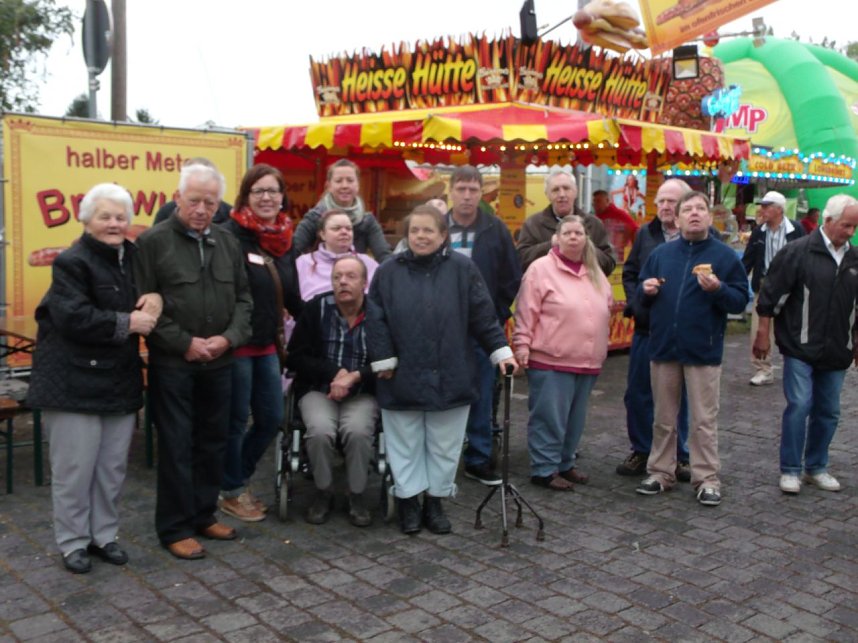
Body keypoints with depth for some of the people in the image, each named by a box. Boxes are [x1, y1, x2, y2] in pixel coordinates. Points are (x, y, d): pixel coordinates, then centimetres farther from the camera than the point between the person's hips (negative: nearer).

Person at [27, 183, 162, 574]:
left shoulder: (134, 257, 10)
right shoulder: (72, 263, -11)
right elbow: (73, 319, -20)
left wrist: (156, 298, -8)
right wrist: (127, 323, -17)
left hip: (120, 380, 6)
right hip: (75, 382, -6)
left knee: (112, 466, 12)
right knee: (75, 467, 2)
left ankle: (104, 535, 27)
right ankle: (72, 542, 17)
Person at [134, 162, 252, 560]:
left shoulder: (228, 244, 10)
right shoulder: (153, 242, -6)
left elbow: (243, 299, 10)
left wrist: (229, 337, -6)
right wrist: (184, 343, -14)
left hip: (218, 363, 5)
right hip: (172, 364, -5)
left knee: (214, 441, 13)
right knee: (176, 446, 1)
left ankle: (204, 515, 28)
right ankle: (175, 528, 13)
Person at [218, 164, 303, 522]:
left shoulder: (284, 239, 10)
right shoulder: (230, 235, -13)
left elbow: (290, 297, 18)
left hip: (267, 345, 7)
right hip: (236, 344, -7)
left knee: (271, 419, 12)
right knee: (236, 421, 6)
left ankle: (236, 479, 33)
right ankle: (231, 492, 25)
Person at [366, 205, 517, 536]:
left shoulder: (462, 268, -1)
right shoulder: (389, 271, 1)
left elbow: (483, 316, 1)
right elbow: (375, 319, -1)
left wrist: (501, 351, -3)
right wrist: (383, 361, -5)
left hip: (449, 378, 0)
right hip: (402, 379, 0)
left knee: (444, 445, 10)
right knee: (405, 445, 10)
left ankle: (435, 502, 26)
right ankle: (408, 501, 25)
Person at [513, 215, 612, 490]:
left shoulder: (595, 273, 13)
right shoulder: (541, 268, -6)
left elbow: (606, 308, 23)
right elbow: (525, 313, -8)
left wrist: (600, 350, 17)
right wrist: (522, 346, -13)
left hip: (587, 362, 7)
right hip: (550, 361, -7)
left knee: (575, 418, 15)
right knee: (550, 417, -3)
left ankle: (565, 463, 28)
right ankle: (544, 469, 8)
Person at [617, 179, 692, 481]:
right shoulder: (646, 234, 7)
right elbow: (629, 272, 12)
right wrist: (636, 305, -2)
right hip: (646, 328, 4)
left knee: (679, 396, 9)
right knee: (638, 393, 9)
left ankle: (679, 455, 23)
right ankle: (641, 451, 24)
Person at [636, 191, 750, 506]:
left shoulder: (725, 255, -1)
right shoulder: (661, 253, 8)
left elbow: (741, 301, -4)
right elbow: (641, 296, 15)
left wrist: (718, 289, -22)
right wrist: (646, 290, -7)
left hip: (703, 351, -3)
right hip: (663, 347, 3)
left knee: (704, 420, 3)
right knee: (664, 418, 12)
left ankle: (707, 478, 13)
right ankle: (660, 472, 23)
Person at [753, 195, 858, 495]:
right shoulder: (798, 252, -8)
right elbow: (771, 295, -8)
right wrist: (763, 334, -8)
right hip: (801, 347, -5)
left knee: (828, 411, 11)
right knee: (799, 405, -8)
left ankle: (816, 468, 25)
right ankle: (790, 470, 5)